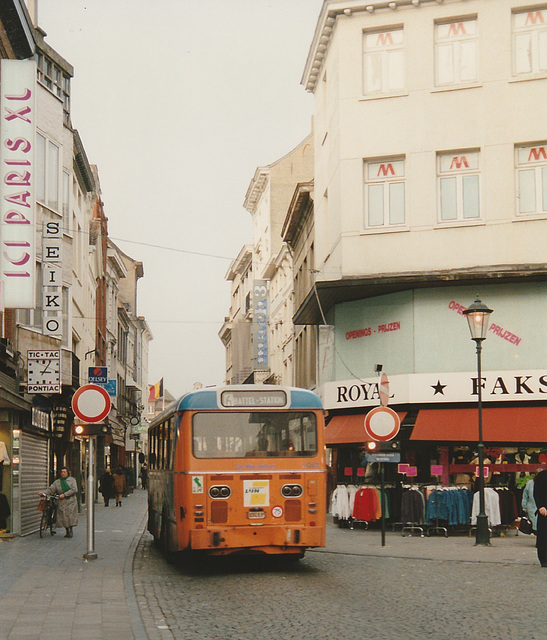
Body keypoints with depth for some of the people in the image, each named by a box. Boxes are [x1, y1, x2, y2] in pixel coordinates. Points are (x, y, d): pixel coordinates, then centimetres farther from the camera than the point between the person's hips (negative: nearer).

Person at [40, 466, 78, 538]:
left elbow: (74, 490, -6)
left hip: (71, 501, -2)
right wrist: (43, 493, -13)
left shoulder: (72, 480, 5)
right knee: (63, 516, -2)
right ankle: (67, 531, 13)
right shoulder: (57, 482, 12)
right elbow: (50, 489, 4)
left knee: (71, 515, -10)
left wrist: (64, 494, -13)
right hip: (62, 502, 2)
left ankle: (71, 530, 3)